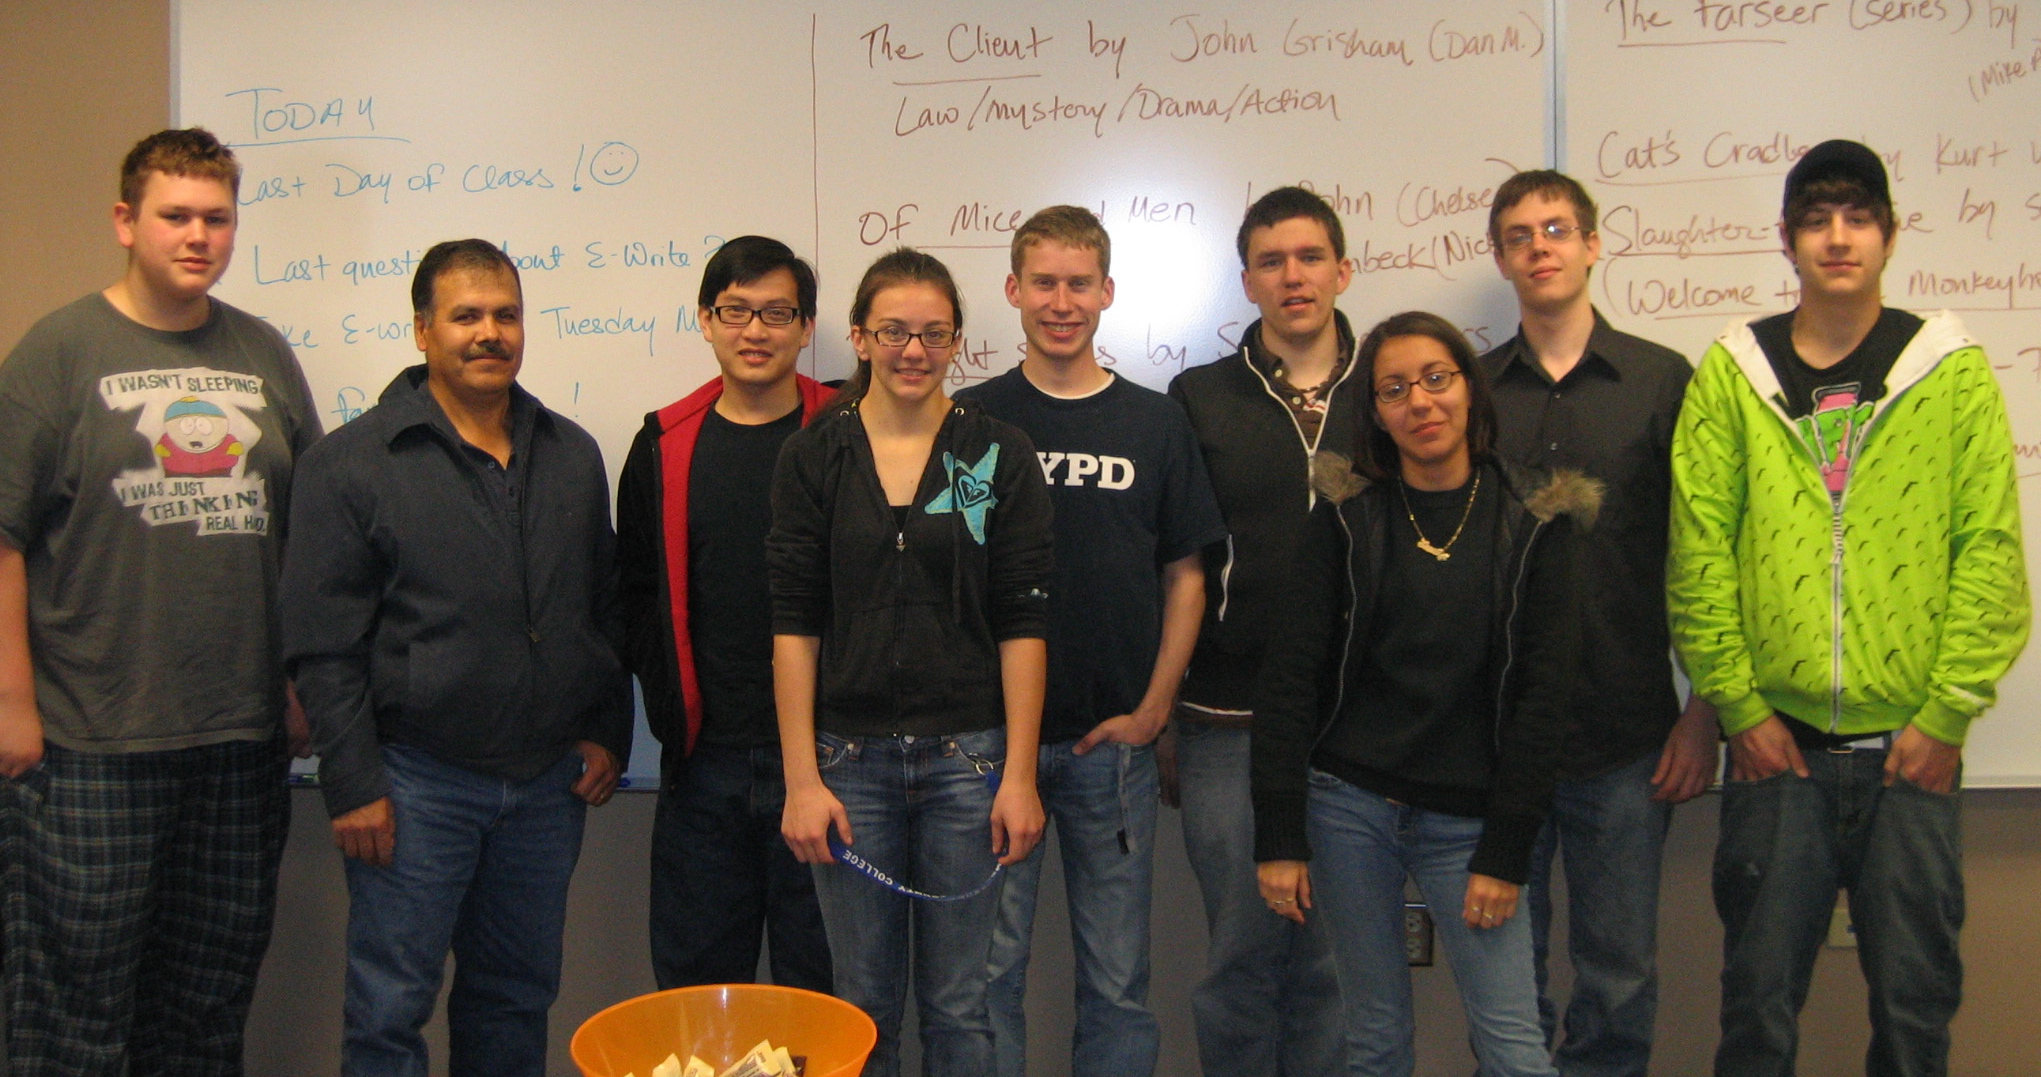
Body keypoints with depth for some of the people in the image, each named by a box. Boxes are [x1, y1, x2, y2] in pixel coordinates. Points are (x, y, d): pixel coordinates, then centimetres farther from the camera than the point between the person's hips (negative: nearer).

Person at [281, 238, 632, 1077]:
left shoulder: (572, 456, 9)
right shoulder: (351, 464, -4)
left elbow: (605, 607, 15)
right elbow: (323, 645, -6)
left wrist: (607, 733, 8)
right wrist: (353, 786, -10)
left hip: (550, 783, 4)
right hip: (417, 780, -4)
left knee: (517, 1004, 15)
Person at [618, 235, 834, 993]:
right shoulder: (665, 445, 7)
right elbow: (638, 593, 12)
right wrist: (672, 710, 1)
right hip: (703, 763, 3)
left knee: (819, 981, 9)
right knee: (694, 981, 13)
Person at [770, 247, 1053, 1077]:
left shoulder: (1000, 455, 1)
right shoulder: (813, 457, 2)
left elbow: (1023, 624, -1)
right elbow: (793, 624, 0)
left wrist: (1019, 773, -6)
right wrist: (801, 777, -5)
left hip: (967, 757, 0)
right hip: (850, 757, 1)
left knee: (957, 1004, 8)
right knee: (863, 1000, 11)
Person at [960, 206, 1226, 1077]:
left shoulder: (1155, 424, 5)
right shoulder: (971, 419, 2)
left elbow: (1185, 576, 7)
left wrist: (1153, 708, -2)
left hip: (1114, 741, 1)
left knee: (1116, 974, 10)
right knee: (989, 966, 7)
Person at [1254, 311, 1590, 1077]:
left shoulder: (1533, 520, 1)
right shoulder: (1346, 516, 0)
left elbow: (1545, 689, -2)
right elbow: (1290, 674, -2)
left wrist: (1506, 851, -6)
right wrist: (1280, 837, -7)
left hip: (1467, 816, 0)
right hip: (1347, 804, 0)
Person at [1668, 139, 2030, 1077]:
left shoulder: (1952, 370, 3)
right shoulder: (1730, 375, 3)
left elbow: (1991, 552, -1)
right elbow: (1698, 555, -1)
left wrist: (1947, 713, -7)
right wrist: (1738, 707, -5)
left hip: (1911, 746, 0)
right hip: (1775, 742, 0)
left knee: (1915, 997, 10)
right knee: (1759, 997, 8)